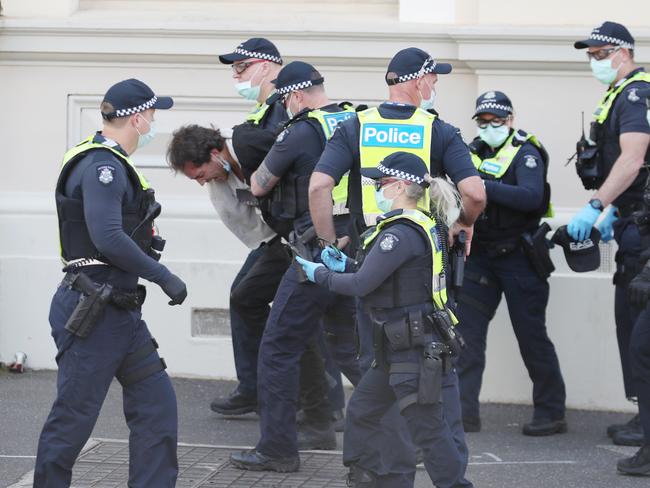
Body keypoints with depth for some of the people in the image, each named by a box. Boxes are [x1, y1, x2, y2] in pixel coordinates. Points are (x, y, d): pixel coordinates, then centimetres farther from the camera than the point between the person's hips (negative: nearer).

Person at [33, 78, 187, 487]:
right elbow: (108, 239, -27)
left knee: (156, 401, 7)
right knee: (74, 418, -3)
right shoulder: (102, 165, -17)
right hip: (92, 314, -10)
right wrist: (164, 277, -20)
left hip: (121, 311, 10)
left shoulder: (111, 163, 15)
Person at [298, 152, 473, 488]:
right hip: (399, 347, 11)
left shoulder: (402, 233, -20)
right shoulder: (419, 227, 12)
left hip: (416, 349, -11)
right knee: (361, 412, 18)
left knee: (427, 428, -6)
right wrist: (345, 266, 8)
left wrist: (321, 275, -3)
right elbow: (380, 280, 16)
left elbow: (362, 285, -18)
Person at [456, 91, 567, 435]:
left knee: (531, 335, -2)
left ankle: (551, 413, 6)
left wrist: (484, 186, -34)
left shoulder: (525, 153, -9)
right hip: (480, 255, 6)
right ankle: (464, 412, 1)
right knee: (466, 331, -1)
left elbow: (532, 196, -25)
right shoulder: (474, 151, 11)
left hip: (518, 255, -6)